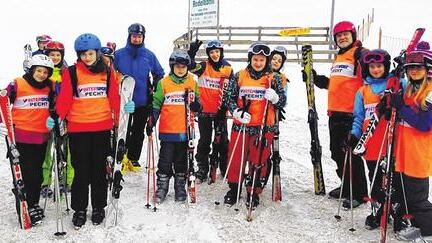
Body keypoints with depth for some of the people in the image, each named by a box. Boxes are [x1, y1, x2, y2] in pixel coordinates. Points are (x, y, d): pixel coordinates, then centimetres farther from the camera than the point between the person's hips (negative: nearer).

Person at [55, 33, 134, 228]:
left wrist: (119, 120, 1)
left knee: (99, 169, 11)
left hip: (102, 128, 2)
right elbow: (64, 100, -3)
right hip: (78, 129, -2)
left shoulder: (107, 72, 6)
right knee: (81, 170, 5)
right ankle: (79, 209, 20)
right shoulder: (71, 73, -1)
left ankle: (98, 208, 25)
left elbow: (114, 98, 7)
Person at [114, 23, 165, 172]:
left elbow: (159, 74, 13)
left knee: (138, 132, 10)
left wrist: (154, 90, 4)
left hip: (143, 101, 2)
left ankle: (133, 160, 21)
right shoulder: (119, 54, 0)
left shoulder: (149, 55, 3)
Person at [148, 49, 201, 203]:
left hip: (185, 131, 1)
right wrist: (151, 121, -6)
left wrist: (194, 103, -12)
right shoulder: (164, 83, 2)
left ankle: (180, 187, 24)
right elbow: (156, 104, 5)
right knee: (165, 161, 3)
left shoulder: (192, 83, 7)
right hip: (167, 131, -1)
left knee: (181, 161, 12)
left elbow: (197, 108, 11)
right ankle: (162, 187, 16)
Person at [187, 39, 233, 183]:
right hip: (204, 110, -1)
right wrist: (192, 51, -29)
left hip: (220, 111, 1)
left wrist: (226, 105, 3)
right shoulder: (203, 67, -2)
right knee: (204, 141, 6)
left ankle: (225, 168, 24)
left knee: (223, 140, 8)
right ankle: (202, 170, 16)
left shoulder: (228, 69, 3)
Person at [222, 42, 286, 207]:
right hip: (241, 124, 1)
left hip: (264, 126, 0)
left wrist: (275, 97, -18)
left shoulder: (274, 78, 4)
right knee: (236, 158, 5)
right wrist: (237, 111, -12)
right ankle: (234, 188, 23)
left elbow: (282, 101, 5)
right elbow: (228, 97, 6)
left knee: (259, 160, 4)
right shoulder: (239, 76, 4)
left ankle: (254, 192, 20)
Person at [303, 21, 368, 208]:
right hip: (335, 113, 9)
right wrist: (314, 78, 22)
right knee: (337, 152, 16)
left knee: (351, 154, -3)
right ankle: (346, 186, 32)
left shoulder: (360, 54, -7)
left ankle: (359, 194, 11)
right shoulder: (338, 57, 20)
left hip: (352, 113, -9)